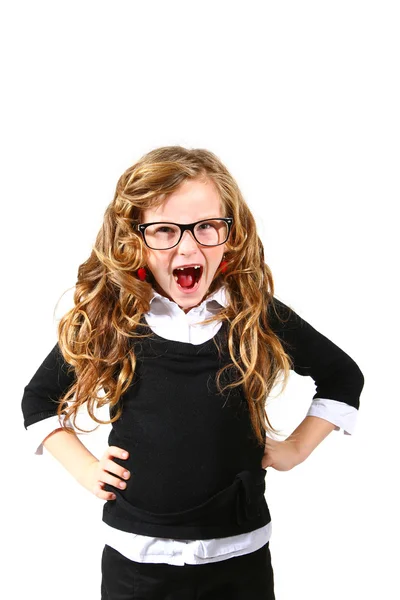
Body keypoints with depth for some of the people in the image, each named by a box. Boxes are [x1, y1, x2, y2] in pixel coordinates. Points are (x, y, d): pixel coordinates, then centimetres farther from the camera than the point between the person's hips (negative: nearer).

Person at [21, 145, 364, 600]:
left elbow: (344, 378, 9)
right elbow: (39, 398, 9)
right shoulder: (106, 319, -8)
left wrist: (296, 449, 1)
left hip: (240, 553, 1)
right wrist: (84, 468, 0)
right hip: (134, 555, 0)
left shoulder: (260, 315, -7)